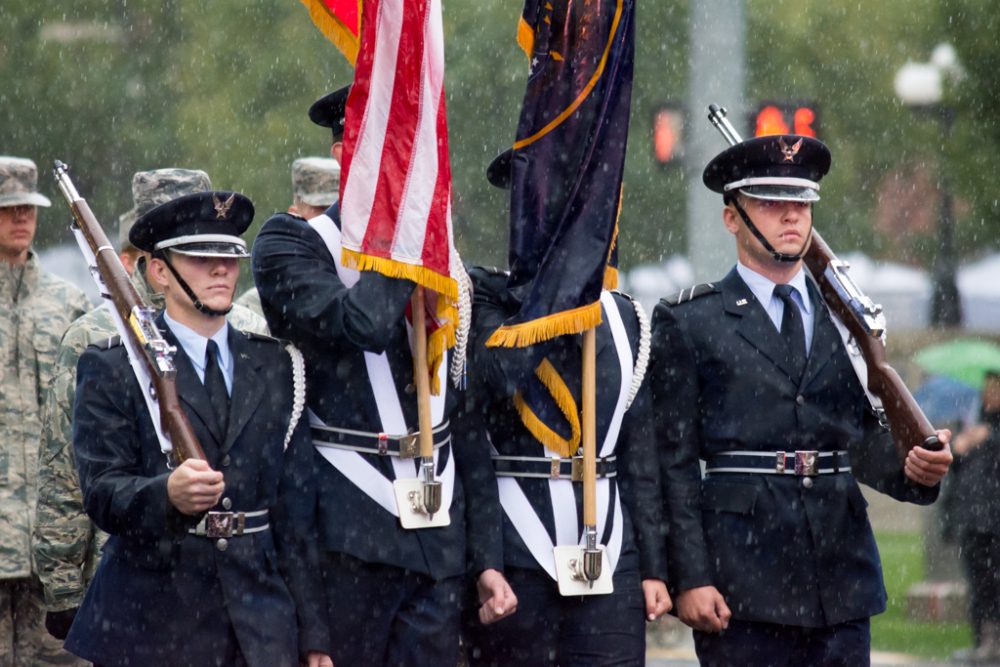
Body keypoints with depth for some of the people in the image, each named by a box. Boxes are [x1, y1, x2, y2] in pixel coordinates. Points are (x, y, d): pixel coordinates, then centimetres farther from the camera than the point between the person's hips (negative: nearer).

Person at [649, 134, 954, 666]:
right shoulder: (687, 323, 3)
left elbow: (865, 439, 16)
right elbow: (674, 463, -2)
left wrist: (911, 468, -7)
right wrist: (690, 578, -10)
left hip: (841, 579, 4)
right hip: (743, 583, -4)